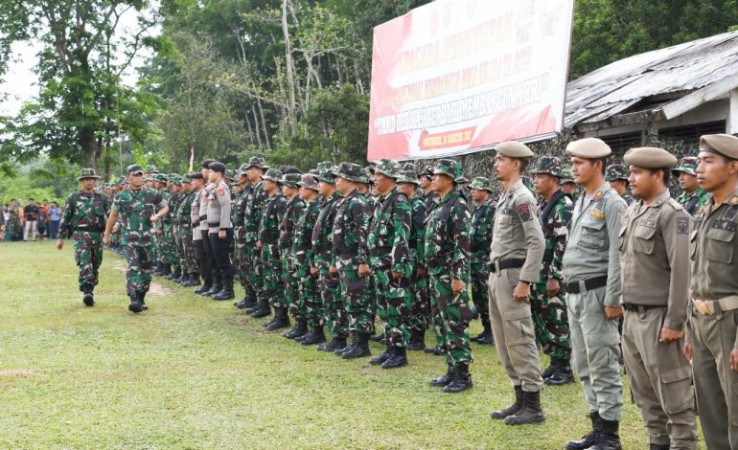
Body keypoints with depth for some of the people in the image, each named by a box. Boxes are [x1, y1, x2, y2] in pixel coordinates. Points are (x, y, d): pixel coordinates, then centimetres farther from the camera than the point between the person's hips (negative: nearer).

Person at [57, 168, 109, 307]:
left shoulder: (102, 198, 11)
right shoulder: (73, 197, 5)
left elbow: (109, 217, 15)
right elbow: (65, 218, 7)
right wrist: (61, 238, 5)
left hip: (97, 235, 3)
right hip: (80, 234, -3)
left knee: (95, 266, 9)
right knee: (85, 264, -19)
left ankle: (90, 292, 22)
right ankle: (87, 293, -26)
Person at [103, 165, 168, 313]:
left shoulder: (152, 194, 3)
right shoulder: (121, 196, 0)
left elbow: (165, 207, 16)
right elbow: (113, 216, 10)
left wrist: (157, 216, -5)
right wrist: (106, 235, 14)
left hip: (147, 238, 3)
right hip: (129, 238, -3)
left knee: (146, 270, 8)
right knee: (133, 267, -17)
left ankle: (141, 299, 23)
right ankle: (134, 300, -25)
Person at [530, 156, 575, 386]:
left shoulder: (563, 206, -14)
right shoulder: (542, 205, 15)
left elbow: (563, 245, -19)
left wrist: (554, 277, -21)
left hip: (555, 275, -9)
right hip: (540, 273, 9)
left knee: (558, 322, -3)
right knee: (541, 319, 12)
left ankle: (565, 369, 5)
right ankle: (555, 363, 22)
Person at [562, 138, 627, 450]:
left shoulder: (612, 204, -12)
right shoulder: (581, 202, 14)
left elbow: (618, 257, -16)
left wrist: (613, 300, -18)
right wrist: (571, 292, 15)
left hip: (596, 293, -9)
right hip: (575, 293, 9)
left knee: (603, 366, -4)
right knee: (583, 366, 13)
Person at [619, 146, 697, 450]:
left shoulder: (672, 214, -13)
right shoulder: (633, 212, 12)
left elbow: (681, 271, -18)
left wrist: (674, 322, -20)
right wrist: (625, 307, 15)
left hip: (657, 318, -8)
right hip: (632, 317, 8)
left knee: (674, 396, -1)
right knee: (645, 394, 15)